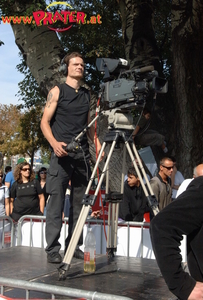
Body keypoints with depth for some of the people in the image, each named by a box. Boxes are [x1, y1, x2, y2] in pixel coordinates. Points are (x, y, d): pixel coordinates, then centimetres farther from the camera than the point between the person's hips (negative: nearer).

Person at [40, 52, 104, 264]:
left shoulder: (87, 94, 17)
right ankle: (52, 249, -2)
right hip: (61, 152, -5)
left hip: (82, 153, 5)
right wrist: (54, 143, -19)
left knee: (79, 202, 6)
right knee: (56, 201, -6)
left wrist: (96, 141, 5)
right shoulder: (57, 91, 4)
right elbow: (45, 122, -2)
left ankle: (74, 246, 14)